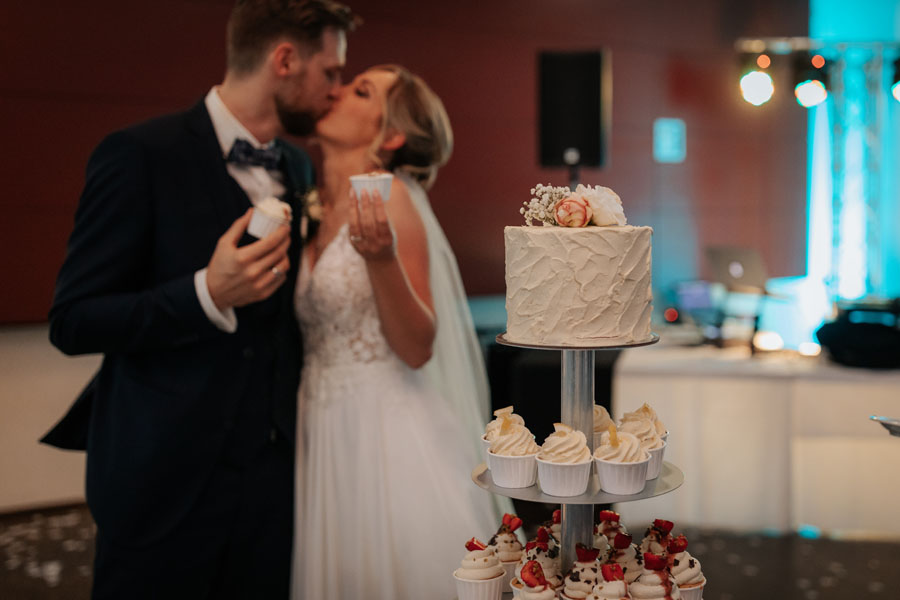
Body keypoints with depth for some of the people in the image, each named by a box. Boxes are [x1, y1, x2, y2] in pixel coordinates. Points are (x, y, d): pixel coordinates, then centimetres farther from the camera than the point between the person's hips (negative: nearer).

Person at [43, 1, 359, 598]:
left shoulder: (300, 169, 10)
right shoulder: (141, 155, -11)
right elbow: (73, 322, -12)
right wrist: (208, 294, -24)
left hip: (273, 475, 6)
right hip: (166, 480, -5)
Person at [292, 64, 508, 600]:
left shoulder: (388, 197, -10)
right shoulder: (312, 206, 8)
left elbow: (417, 349, -14)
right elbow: (310, 329, 13)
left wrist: (380, 257, -27)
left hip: (388, 433, -6)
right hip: (325, 433, 6)